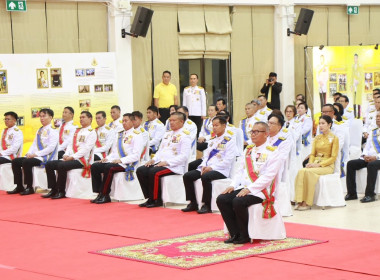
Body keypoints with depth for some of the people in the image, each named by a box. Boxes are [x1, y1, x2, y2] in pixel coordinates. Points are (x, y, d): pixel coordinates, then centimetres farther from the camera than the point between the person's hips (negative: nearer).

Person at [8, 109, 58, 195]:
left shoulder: (53, 131, -7)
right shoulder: (39, 131, 20)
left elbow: (51, 147, -16)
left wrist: (36, 154, -18)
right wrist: (29, 153, 0)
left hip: (45, 157, -9)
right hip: (34, 156, 9)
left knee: (26, 162, -31)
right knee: (15, 161, -4)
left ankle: (29, 188, -21)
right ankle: (19, 187, -3)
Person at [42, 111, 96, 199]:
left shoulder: (91, 132, -2)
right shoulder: (77, 131, 23)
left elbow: (87, 149, -13)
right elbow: (70, 145, 19)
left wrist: (72, 157, -18)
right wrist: (66, 155, -1)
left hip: (81, 160, -8)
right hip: (70, 158, 8)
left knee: (61, 166, -32)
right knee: (49, 164, -7)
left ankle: (61, 192, -22)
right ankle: (53, 190, -7)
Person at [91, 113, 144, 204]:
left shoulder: (137, 135, -2)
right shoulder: (120, 134, 22)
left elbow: (136, 155, -11)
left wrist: (121, 160, -19)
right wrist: (107, 158, 4)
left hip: (126, 164, -8)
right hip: (114, 161, 8)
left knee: (109, 168, -33)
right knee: (94, 167, -11)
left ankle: (105, 195, -24)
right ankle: (100, 194, -14)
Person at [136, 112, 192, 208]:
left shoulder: (185, 136, -5)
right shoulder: (167, 134, 21)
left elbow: (184, 156, -14)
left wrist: (167, 162, -21)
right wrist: (154, 159, 4)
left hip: (174, 167, -8)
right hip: (160, 163, 8)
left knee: (154, 172, -31)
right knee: (140, 170, -11)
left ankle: (157, 200, -17)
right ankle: (150, 199, -7)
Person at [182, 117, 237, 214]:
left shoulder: (230, 140, -4)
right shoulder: (213, 140, 21)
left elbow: (228, 160, -12)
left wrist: (212, 167, -18)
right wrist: (204, 166, -1)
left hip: (221, 170, -8)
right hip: (207, 168, 8)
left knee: (205, 177, -36)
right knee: (187, 176, -10)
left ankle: (207, 206, -26)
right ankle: (193, 204, -4)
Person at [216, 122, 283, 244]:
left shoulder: (272, 152, -7)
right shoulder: (248, 150, 17)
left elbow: (268, 176, -16)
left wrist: (249, 189, -22)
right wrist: (233, 186, 1)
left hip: (261, 190, -8)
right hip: (244, 188, 8)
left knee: (238, 202, -31)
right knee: (221, 199, -13)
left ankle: (245, 236, -13)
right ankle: (235, 234, -7)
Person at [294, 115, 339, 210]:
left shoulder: (334, 138, 2)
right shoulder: (317, 138, 20)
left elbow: (333, 157, -4)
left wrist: (319, 164, -15)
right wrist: (311, 163, -5)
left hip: (327, 166, -5)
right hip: (315, 164, 5)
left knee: (309, 172, -34)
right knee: (301, 171, -29)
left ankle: (307, 203, -30)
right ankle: (300, 201, -33)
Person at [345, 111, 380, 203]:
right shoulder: (372, 132, 23)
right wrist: (365, 155, 0)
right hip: (368, 158, 7)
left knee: (371, 165, -38)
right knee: (350, 164, -11)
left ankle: (370, 194, -34)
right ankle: (352, 193, -10)